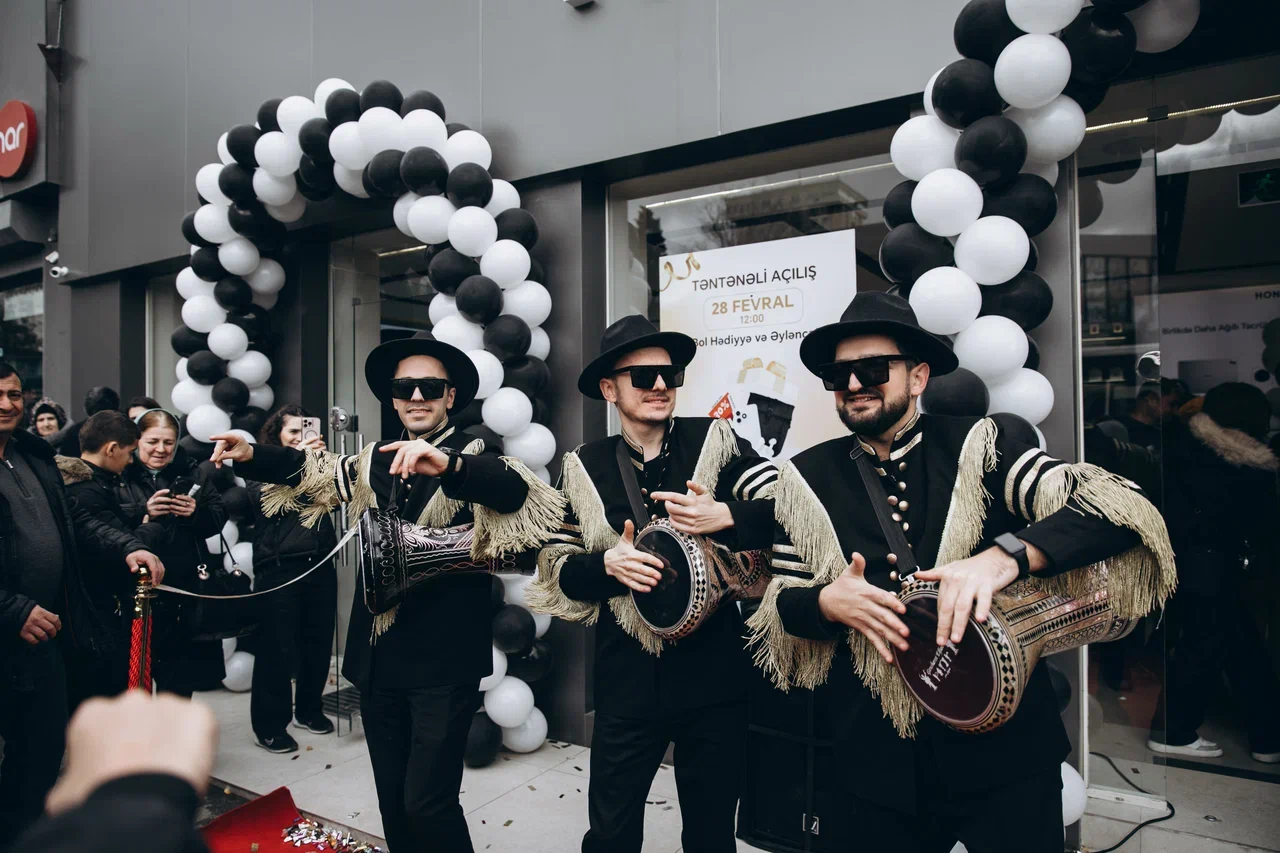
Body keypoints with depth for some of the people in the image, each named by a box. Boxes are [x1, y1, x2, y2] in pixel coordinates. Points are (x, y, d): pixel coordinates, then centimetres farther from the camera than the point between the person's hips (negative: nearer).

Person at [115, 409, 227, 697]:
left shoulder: (192, 474, 10)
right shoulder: (120, 476, 0)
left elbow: (219, 519, 5)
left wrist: (196, 512, -14)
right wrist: (143, 512, -25)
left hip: (187, 588, 3)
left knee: (181, 676, 12)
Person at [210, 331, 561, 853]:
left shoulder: (473, 459, -8)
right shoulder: (372, 464, 13)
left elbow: (514, 489, -28)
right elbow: (309, 470, 17)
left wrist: (446, 463, -47)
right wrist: (251, 455, -3)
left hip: (445, 659, -6)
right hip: (378, 658, 6)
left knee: (428, 803, -5)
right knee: (393, 802, 16)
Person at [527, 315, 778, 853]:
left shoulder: (715, 442, -3)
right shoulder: (585, 468, 2)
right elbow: (557, 571, 4)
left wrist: (726, 516, -24)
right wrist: (608, 565, -15)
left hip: (712, 673, 0)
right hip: (627, 681, 1)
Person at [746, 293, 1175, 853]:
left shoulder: (979, 446, -6)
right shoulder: (807, 477, -1)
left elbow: (1119, 509, -18)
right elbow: (779, 607, 4)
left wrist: (1005, 555, -34)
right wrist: (827, 601, -18)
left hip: (1003, 747, -1)